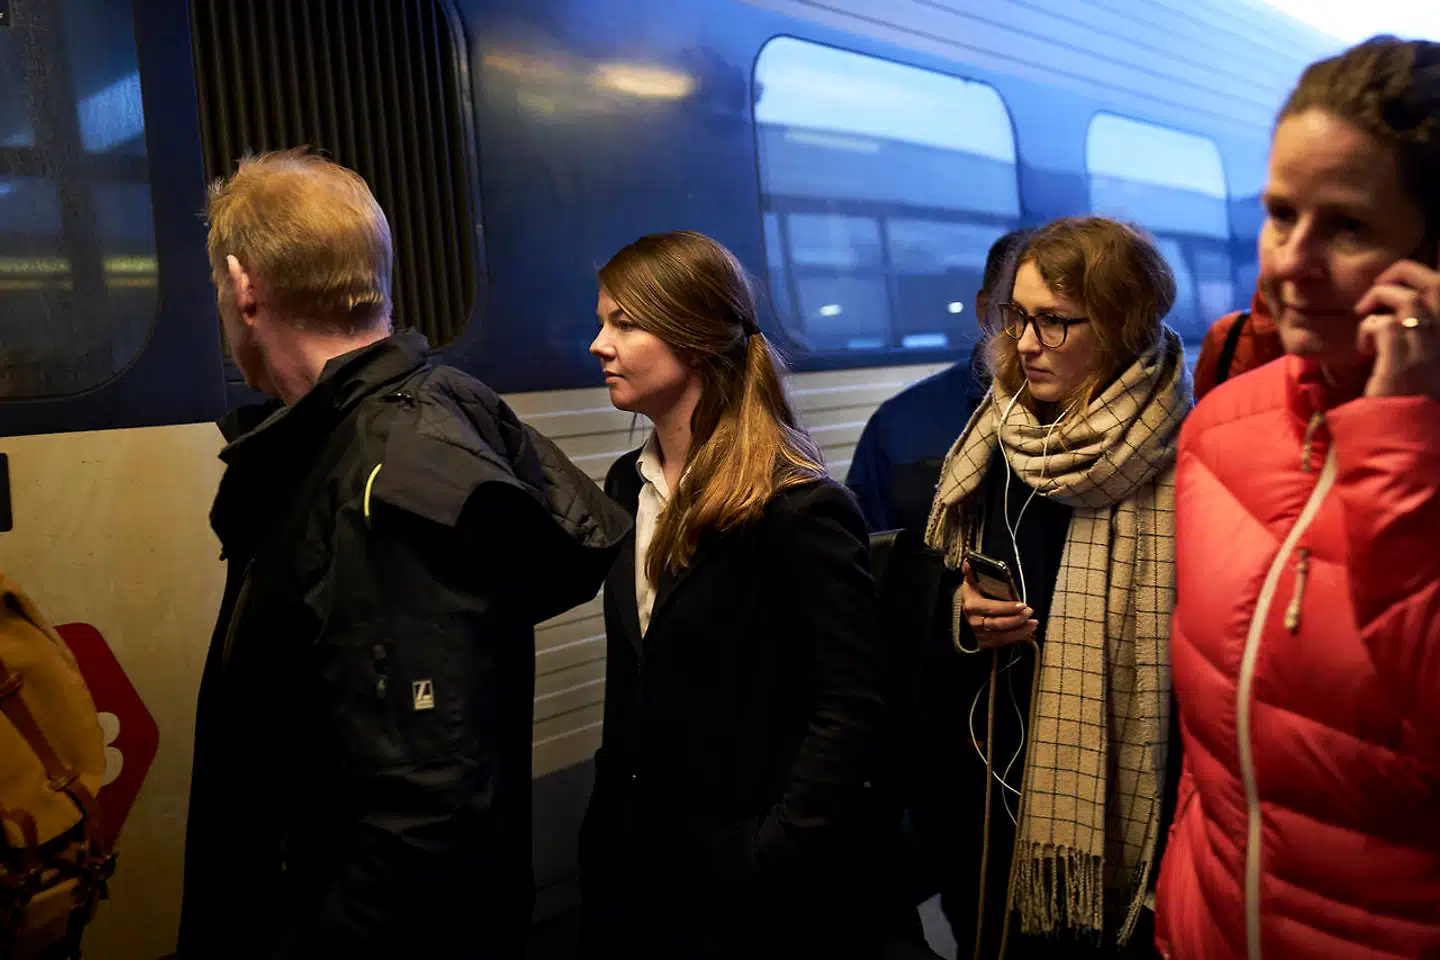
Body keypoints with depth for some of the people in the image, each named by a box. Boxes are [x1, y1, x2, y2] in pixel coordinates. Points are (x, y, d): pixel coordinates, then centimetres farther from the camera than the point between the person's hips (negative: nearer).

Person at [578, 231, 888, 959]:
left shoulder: (798, 508, -20)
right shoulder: (629, 484, 3)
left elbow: (850, 710, -20)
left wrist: (769, 856, -20)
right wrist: (614, 800, 7)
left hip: (748, 876, -6)